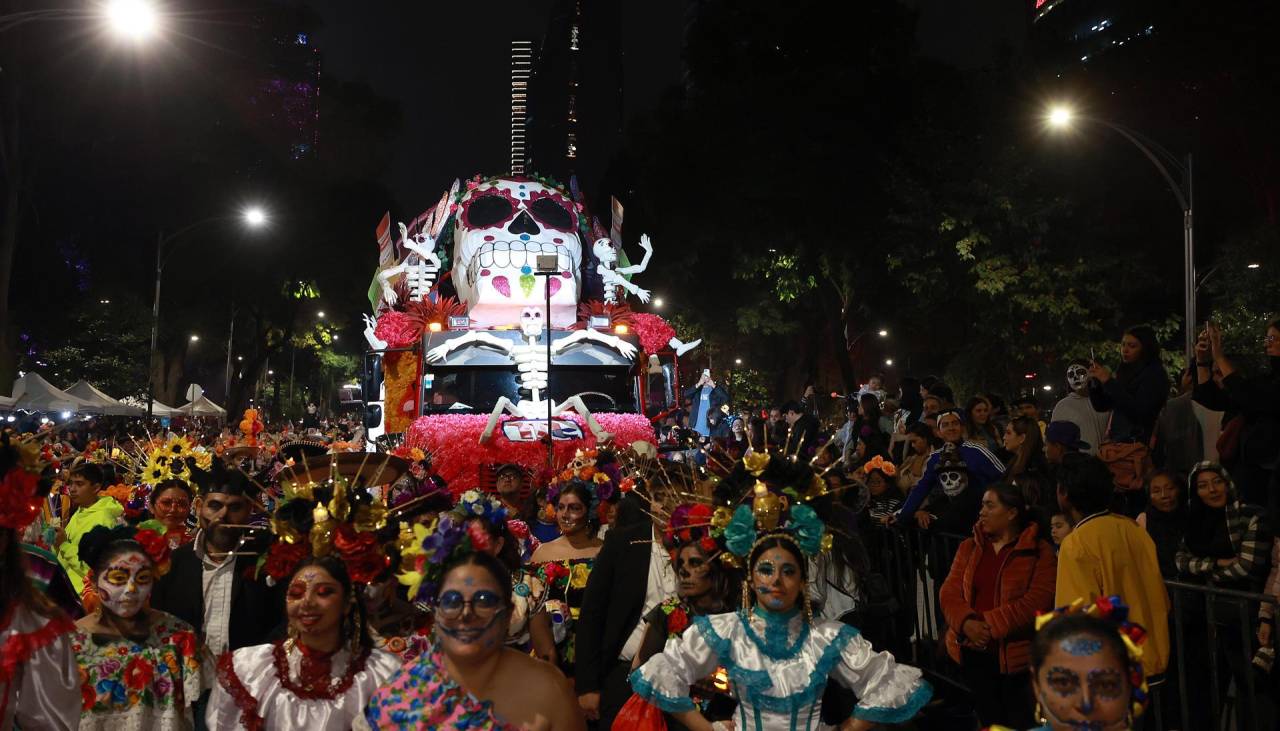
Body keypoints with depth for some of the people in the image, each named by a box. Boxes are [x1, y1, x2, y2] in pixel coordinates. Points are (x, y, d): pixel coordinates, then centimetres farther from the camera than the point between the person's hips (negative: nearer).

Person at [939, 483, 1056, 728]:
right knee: (988, 721, 15)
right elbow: (949, 591, 2)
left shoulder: (1039, 551, -5)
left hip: (1017, 655, -4)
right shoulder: (969, 547, 9)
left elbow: (1037, 601, -16)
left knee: (1020, 723, 6)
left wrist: (989, 625, -19)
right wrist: (967, 623, -17)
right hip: (974, 651, 4)